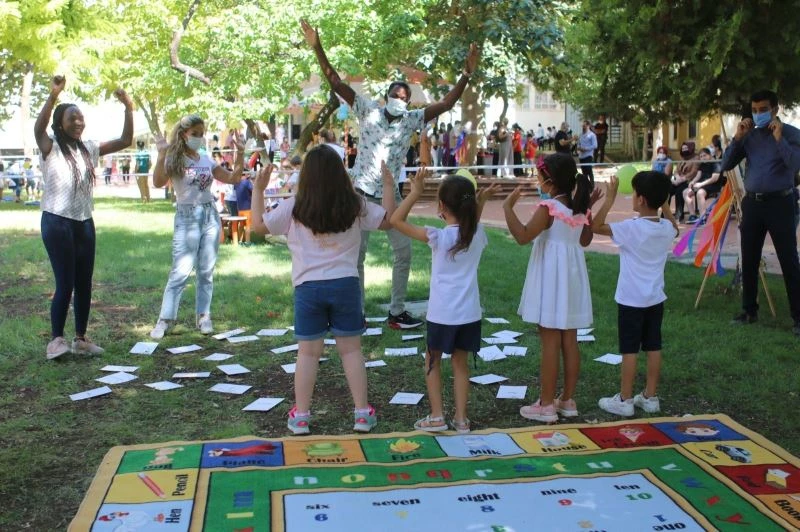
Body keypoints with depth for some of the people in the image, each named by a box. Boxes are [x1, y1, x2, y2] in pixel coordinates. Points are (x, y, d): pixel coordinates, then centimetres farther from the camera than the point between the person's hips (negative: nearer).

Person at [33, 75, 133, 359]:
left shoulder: (88, 148, 8)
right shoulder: (51, 148, -7)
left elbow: (125, 141, 4)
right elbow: (38, 128, -29)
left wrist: (128, 108, -9)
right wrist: (53, 95, -41)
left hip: (85, 223, 6)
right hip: (57, 222, -6)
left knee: (84, 283, 9)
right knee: (65, 284, -6)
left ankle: (81, 338, 19)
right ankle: (56, 339, 5)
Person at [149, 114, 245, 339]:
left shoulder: (206, 159, 9)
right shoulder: (174, 159, -5)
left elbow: (233, 178, 12)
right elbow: (158, 183, -21)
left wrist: (240, 153, 2)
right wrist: (162, 154, -30)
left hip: (210, 215, 5)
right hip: (187, 217, -5)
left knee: (206, 271, 7)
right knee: (181, 272, -8)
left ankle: (203, 316, 17)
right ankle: (165, 320, -1)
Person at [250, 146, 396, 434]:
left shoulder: (293, 208, -7)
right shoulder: (356, 206, -3)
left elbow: (259, 225, 3)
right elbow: (387, 221, 9)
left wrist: (258, 190, 13)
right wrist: (389, 187, 19)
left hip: (308, 288, -1)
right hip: (345, 284, 1)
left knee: (308, 352, 8)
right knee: (351, 349, 10)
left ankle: (301, 416, 14)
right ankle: (363, 413, 14)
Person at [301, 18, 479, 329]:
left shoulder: (411, 120, 1)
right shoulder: (368, 112, -5)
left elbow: (445, 104, -3)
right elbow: (336, 83, -11)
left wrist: (466, 75, -13)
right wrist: (317, 48, -20)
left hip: (391, 196, 3)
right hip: (361, 194, -3)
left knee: (404, 251, 4)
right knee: (357, 254, 3)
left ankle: (396, 312, 17)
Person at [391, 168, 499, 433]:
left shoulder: (438, 237, -16)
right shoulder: (478, 235, -3)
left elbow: (396, 220, -16)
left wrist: (415, 193, -15)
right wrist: (481, 202, 13)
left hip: (442, 313, -4)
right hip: (469, 313, 4)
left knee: (432, 360, 15)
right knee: (460, 362, 16)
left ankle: (436, 416, 14)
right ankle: (461, 418, 19)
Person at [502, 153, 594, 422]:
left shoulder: (548, 208, -17)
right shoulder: (580, 207, 5)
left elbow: (523, 236, -26)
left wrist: (508, 207, -20)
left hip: (551, 278, -7)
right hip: (572, 277, 7)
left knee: (550, 343, -2)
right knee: (570, 341, 11)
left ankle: (546, 405, 5)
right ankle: (567, 400, 20)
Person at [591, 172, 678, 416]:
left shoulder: (631, 228, -19)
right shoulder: (667, 228, 1)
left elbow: (595, 226, -17)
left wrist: (610, 198, -15)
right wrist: (664, 204, 21)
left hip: (631, 300, -6)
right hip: (655, 299, 6)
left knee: (629, 350, 0)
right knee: (653, 348, 11)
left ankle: (625, 400, 7)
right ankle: (650, 397, 20)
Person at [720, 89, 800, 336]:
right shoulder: (749, 135, 9)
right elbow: (726, 165, 5)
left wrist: (778, 138, -20)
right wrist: (737, 137, -4)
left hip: (779, 203, -4)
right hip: (752, 203, 5)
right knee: (749, 260, 10)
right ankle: (749, 310, 22)